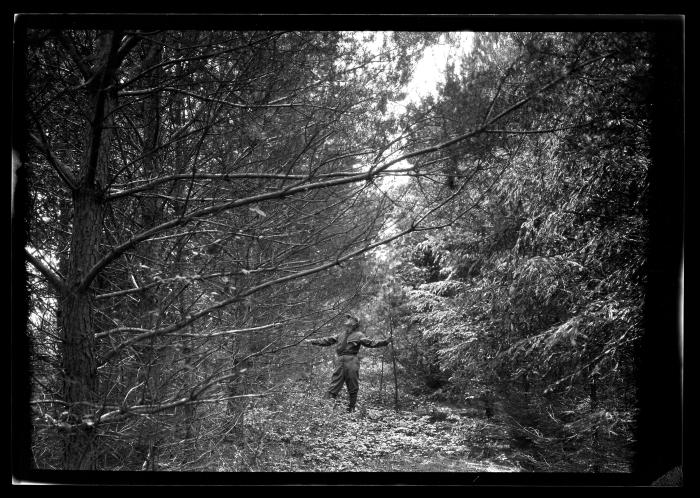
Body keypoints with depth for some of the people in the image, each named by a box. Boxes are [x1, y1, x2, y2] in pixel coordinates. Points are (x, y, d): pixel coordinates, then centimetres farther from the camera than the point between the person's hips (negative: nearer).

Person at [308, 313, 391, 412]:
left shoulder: (358, 335, 6)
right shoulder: (341, 335, 21)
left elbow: (371, 343, -1)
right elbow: (328, 340, 28)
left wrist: (385, 342, -13)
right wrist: (313, 341, 30)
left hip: (352, 361, -4)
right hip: (340, 361, 4)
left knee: (352, 386, 0)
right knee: (334, 384, -3)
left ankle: (351, 407, 8)